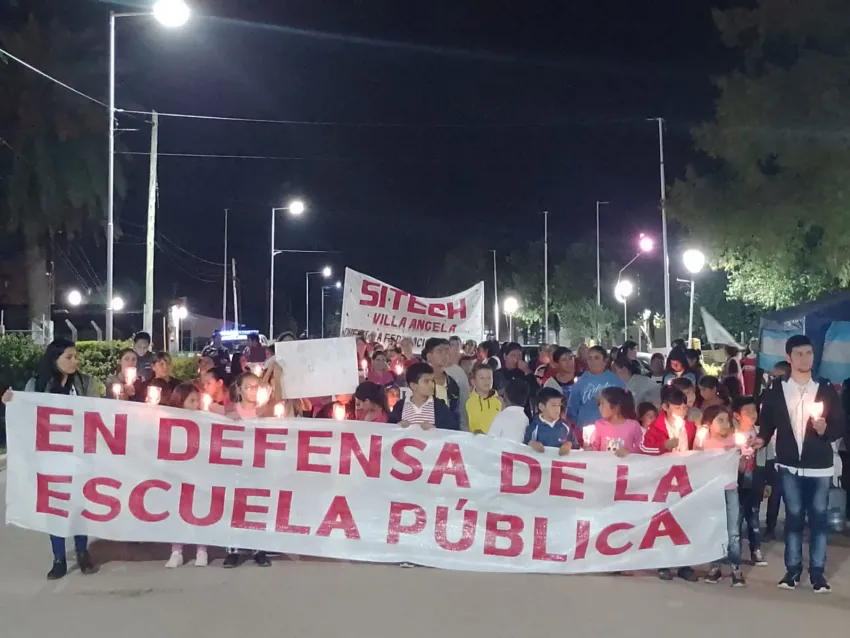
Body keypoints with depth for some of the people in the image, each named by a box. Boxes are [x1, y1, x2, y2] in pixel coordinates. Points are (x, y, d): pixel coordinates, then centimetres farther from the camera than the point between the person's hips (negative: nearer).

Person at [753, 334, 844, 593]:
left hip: (819, 466, 0)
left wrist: (825, 429, -15)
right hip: (790, 465, 0)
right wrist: (761, 439, -15)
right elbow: (766, 423, 5)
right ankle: (792, 569, 12)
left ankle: (817, 572, 8)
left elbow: (841, 426, 5)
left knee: (818, 517, 2)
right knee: (793, 516, 4)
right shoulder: (775, 391, 4)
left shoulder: (826, 390, 6)